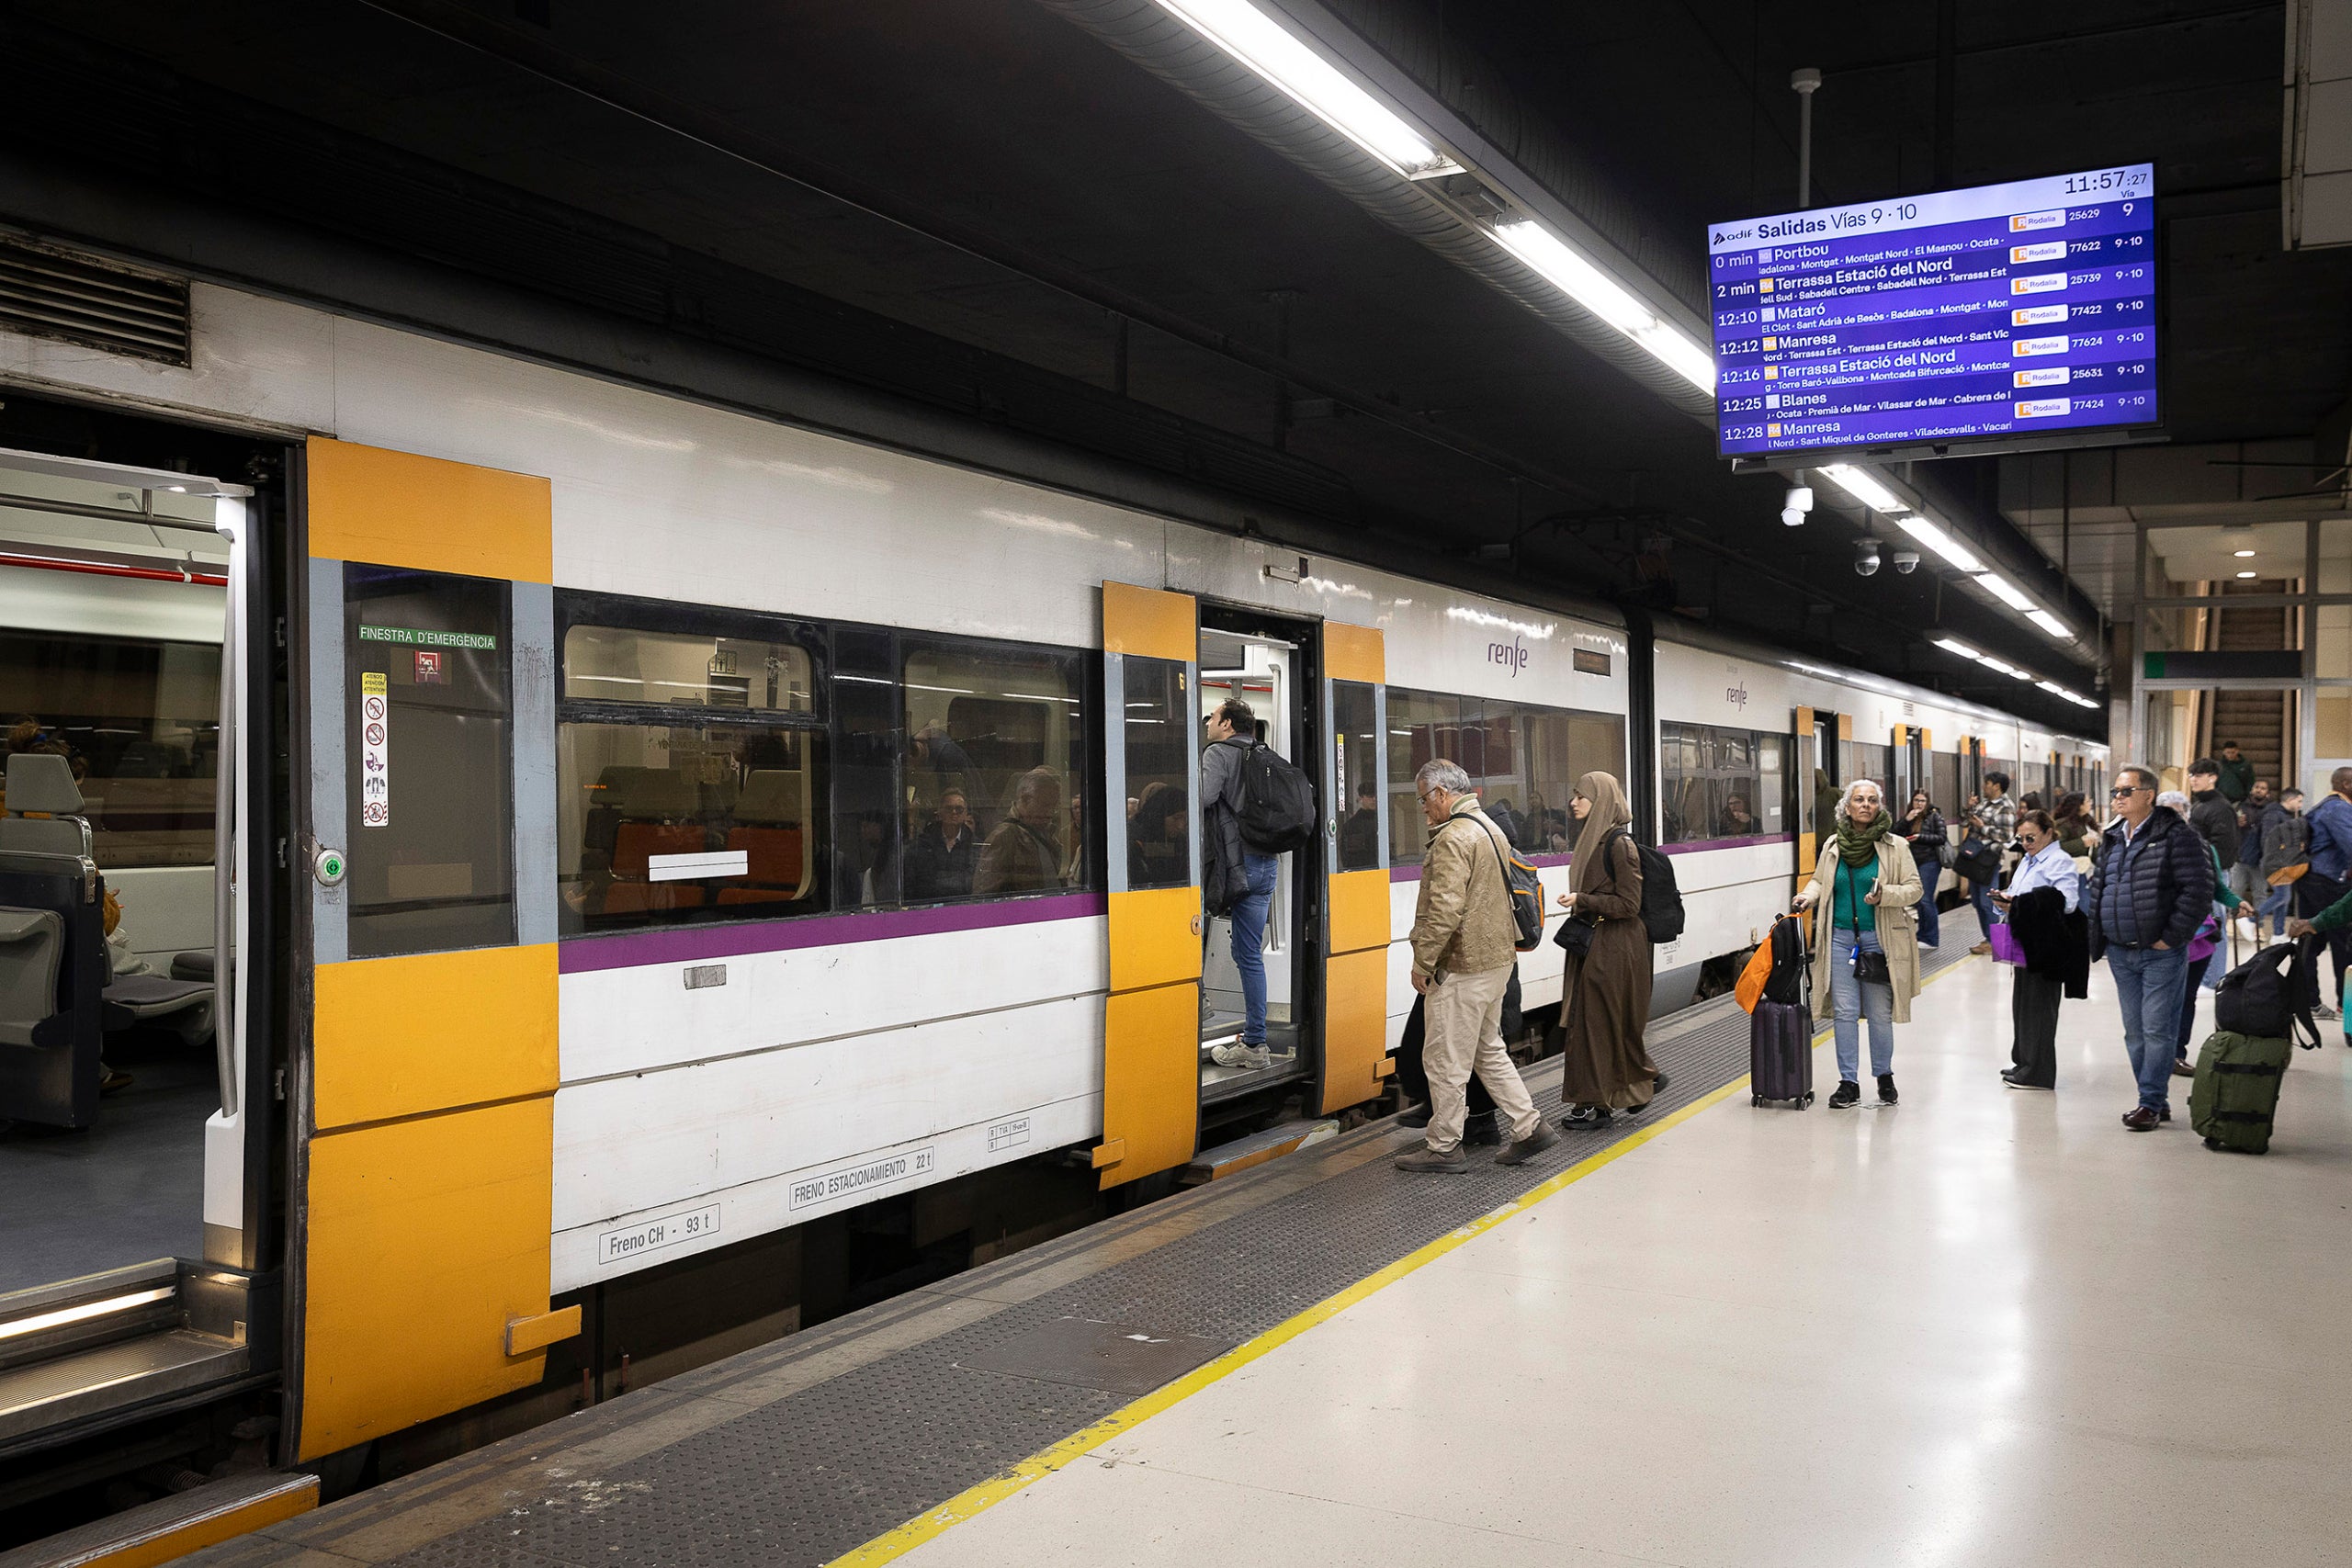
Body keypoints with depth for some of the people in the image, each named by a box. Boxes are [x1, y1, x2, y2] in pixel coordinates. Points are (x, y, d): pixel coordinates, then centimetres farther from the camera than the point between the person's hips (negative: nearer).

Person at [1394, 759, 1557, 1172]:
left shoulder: (1454, 838, -18)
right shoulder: (1490, 829, 15)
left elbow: (1444, 909, -24)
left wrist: (1422, 962, -17)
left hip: (1463, 968, -10)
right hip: (1496, 958, 10)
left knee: (1445, 1060, -1)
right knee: (1488, 1050, 20)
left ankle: (1443, 1147, 8)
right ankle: (1529, 1127, 18)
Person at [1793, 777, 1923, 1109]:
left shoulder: (1895, 846, -1)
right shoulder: (1833, 845, 6)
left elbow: (1914, 888, -1)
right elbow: (1819, 880, 19)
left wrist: (1885, 895, -20)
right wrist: (1808, 896, -2)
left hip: (1879, 939, -2)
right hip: (1841, 937, 2)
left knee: (1879, 1014, 6)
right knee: (1844, 1012, 2)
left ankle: (1884, 1076, 24)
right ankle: (1848, 1081, 10)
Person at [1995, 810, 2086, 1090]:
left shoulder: (2060, 861, -9)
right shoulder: (2028, 861, 19)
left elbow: (2066, 901, -22)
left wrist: (2018, 903, -25)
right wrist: (2006, 900, 1)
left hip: (2045, 948, -9)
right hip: (2026, 944, 9)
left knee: (2038, 1006, -4)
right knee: (2021, 1004, 13)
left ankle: (2038, 1072, 2)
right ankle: (2024, 1063, 23)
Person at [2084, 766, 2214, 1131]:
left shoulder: (2176, 836, -10)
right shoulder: (2111, 839, 13)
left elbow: (2198, 891, -15)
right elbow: (2096, 888, 20)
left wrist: (2171, 937, -15)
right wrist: (2097, 937, 11)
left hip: (2161, 954, -7)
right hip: (2120, 953, 7)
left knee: (2157, 1030, -4)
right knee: (2134, 1032, 11)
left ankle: (2150, 1102, 4)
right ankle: (2157, 1100, 21)